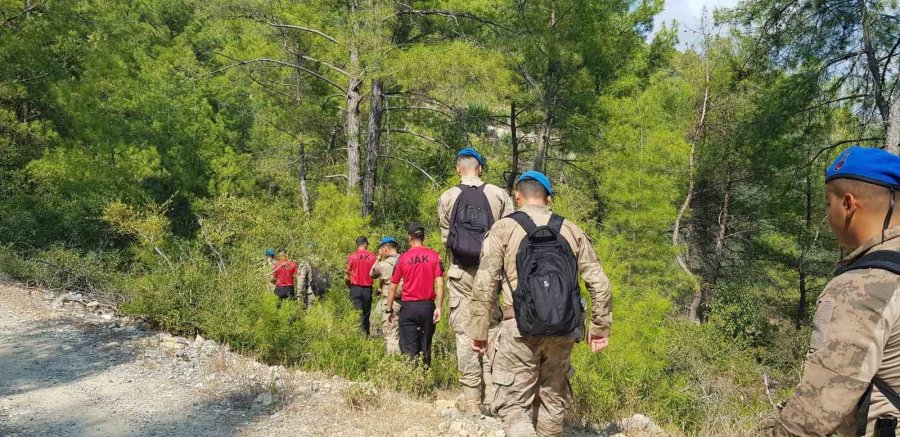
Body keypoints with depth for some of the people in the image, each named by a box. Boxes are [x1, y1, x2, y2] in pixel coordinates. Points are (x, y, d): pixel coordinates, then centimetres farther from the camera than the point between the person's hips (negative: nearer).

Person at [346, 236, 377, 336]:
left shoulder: (351, 256, -4)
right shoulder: (372, 256, -2)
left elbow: (346, 275, 0)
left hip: (355, 288, -1)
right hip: (368, 288, 2)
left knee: (358, 315, -1)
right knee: (366, 314, 13)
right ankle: (366, 334, 18)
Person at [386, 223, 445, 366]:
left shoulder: (403, 258, -4)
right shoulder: (434, 256, -3)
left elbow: (393, 287, 0)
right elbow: (440, 284, -8)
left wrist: (389, 310, 9)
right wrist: (438, 307, -5)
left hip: (408, 307, -2)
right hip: (428, 306, 2)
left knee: (409, 349, 2)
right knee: (426, 347, 15)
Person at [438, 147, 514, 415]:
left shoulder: (446, 199, 2)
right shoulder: (499, 195, 0)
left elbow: (446, 238, 6)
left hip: (460, 273, 0)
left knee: (465, 333, 4)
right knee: (492, 330, 8)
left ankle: (471, 400, 8)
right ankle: (492, 397, 7)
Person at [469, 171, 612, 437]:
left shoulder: (504, 229, -1)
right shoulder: (571, 230, 9)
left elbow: (484, 285, -7)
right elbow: (599, 283, 7)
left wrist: (478, 331, 1)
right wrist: (600, 327, 15)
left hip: (520, 330, -3)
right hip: (563, 332, 4)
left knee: (514, 404, 4)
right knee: (553, 400, 20)